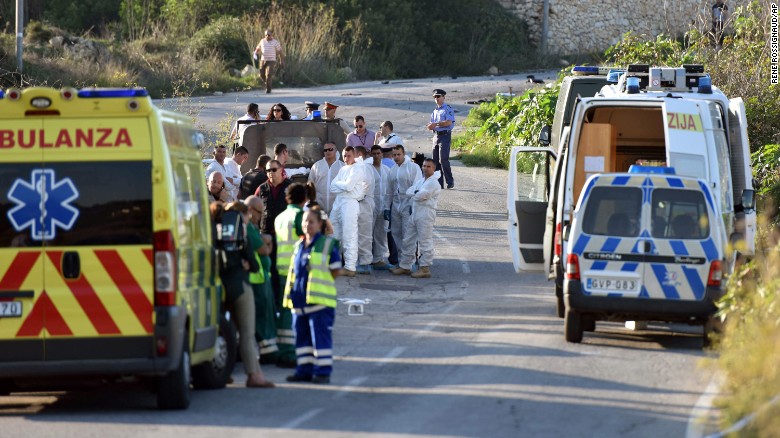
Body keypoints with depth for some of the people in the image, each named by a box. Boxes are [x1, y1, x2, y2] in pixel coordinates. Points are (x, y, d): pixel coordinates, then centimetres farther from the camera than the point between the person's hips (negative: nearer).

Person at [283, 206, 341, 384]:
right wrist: (291, 293, 13)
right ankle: (304, 370, 16)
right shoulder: (299, 246, 14)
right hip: (300, 299, 7)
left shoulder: (328, 245, -4)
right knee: (302, 335, 10)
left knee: (320, 336, -5)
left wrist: (320, 283, -3)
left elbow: (335, 271, -2)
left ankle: (323, 371, -3)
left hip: (320, 300, -7)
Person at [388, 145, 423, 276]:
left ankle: (406, 266, -10)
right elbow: (389, 191, 21)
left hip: (408, 205, -7)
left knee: (408, 237, -9)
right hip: (396, 205, 7)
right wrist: (387, 207, 16)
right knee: (396, 234, 7)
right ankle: (401, 263, 14)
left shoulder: (413, 167, -5)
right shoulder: (393, 171, 16)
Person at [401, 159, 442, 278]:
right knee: (408, 240, 12)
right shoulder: (420, 181, 19)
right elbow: (409, 191, 9)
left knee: (425, 241, -7)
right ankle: (405, 265, 21)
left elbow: (420, 196, -17)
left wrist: (414, 194, 3)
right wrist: (417, 193, -10)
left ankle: (425, 268, -5)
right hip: (415, 213, 9)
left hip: (426, 213, -9)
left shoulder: (433, 183, -10)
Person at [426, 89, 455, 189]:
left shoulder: (448, 109, -3)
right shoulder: (435, 111, 20)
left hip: (445, 135, -8)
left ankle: (450, 182, -9)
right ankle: (439, 183, 6)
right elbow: (430, 126, 19)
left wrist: (436, 124, -13)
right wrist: (431, 126, -5)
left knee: (443, 159, -15)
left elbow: (449, 122, -16)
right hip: (436, 136, 8)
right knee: (435, 160, 4)